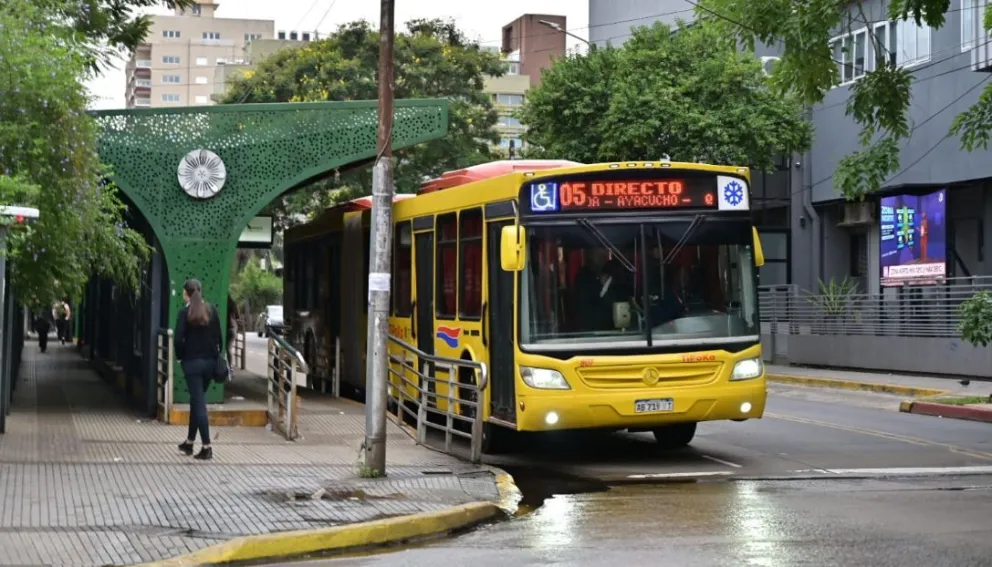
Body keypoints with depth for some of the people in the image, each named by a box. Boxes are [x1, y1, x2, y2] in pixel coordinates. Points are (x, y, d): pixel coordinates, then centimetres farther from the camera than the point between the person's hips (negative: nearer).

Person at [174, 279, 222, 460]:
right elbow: (218, 336, 5)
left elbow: (179, 338, -13)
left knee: (199, 402, -3)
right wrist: (216, 356, 12)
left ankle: (206, 447, -9)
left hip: (192, 362, -5)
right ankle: (190, 442, 27)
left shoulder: (185, 312, -9)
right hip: (210, 361, 5)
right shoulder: (212, 310, 3)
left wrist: (180, 356, 2)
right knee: (197, 400, 18)